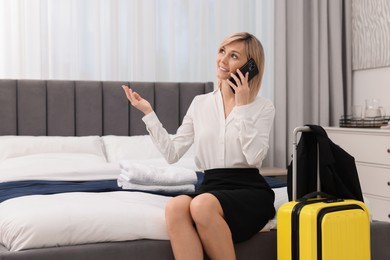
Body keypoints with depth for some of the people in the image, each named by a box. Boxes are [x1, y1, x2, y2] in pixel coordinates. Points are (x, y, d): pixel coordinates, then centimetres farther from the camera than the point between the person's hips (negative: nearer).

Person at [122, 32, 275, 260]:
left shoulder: (264, 107, 3)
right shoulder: (200, 103, 13)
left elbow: (254, 157, -13)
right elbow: (172, 153, 8)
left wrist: (243, 106, -10)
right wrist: (148, 113, 3)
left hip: (249, 191, -3)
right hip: (211, 188, 3)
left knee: (203, 204, -35)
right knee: (176, 207, -32)